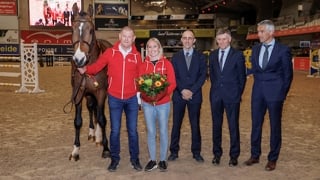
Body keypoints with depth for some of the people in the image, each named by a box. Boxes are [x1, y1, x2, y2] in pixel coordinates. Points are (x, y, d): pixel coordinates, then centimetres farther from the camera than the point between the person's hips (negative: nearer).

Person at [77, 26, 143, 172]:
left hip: (132, 99, 1)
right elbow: (96, 67, -2)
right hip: (114, 98, -1)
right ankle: (114, 159, 24)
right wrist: (85, 69, -20)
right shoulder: (110, 53, -4)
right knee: (115, 130, 8)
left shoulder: (137, 56, -1)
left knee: (133, 130, 9)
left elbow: (140, 76, 6)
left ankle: (135, 159, 24)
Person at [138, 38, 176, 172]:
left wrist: (162, 93, -21)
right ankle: (152, 160, 20)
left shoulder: (166, 63, -2)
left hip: (163, 103, -1)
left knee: (163, 131, 7)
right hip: (147, 103, 2)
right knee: (151, 132, 8)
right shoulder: (144, 65, 3)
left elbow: (172, 83, -6)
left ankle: (163, 160, 21)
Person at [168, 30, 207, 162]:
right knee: (176, 124, 4)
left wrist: (192, 91, -12)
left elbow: (203, 76, -2)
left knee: (195, 124, 5)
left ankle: (196, 152, 15)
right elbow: (173, 76, 2)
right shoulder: (176, 57, 8)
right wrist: (182, 90, -12)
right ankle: (174, 151, 14)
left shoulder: (200, 57, 5)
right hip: (179, 95, 1)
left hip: (195, 95, -1)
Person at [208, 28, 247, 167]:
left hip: (232, 95, -3)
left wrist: (238, 93, -1)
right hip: (216, 95, 4)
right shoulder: (212, 55, 10)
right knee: (216, 125, 9)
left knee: (233, 126, 2)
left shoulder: (238, 55, -2)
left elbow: (242, 76, 0)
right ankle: (217, 153, 20)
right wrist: (216, 88, 10)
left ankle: (234, 155, 13)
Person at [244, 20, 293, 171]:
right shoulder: (256, 49, 8)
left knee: (275, 126, 5)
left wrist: (283, 93, -2)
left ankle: (272, 159, 16)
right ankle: (255, 155, 22)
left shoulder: (283, 50, -6)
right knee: (256, 124, 9)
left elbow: (288, 74, -1)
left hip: (274, 92, -4)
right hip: (258, 91, 5)